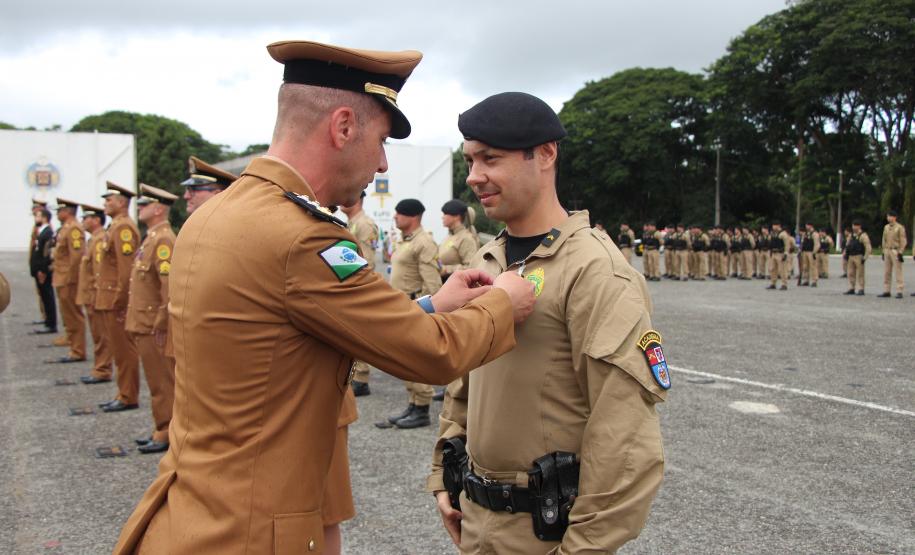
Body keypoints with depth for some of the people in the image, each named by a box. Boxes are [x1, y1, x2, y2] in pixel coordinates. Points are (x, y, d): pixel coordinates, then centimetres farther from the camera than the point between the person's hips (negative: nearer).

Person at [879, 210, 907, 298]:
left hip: (896, 251, -7)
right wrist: (884, 252, 14)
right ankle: (886, 291, 13)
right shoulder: (886, 227, 13)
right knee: (886, 273, 8)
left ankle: (899, 292, -4)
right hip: (887, 251, 7)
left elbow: (903, 241, -9)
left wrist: (900, 253, -13)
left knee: (898, 272, -5)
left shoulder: (900, 227, -7)